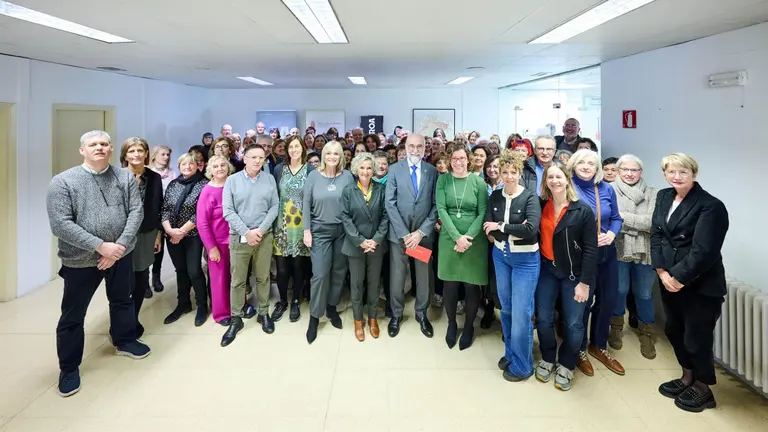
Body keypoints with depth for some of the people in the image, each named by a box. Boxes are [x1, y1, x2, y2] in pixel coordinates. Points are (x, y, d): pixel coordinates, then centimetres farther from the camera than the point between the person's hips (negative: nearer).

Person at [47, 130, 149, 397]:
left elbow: (136, 212, -6)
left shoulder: (126, 177, -1)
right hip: (80, 259, -2)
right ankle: (69, 368, 26)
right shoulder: (62, 182, -10)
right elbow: (60, 224, -18)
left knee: (122, 301, 21)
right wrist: (101, 246, -22)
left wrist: (119, 245, -17)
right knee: (72, 315, 9)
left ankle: (125, 341, 44)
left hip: (121, 254, 3)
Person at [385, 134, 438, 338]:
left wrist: (421, 232, -10)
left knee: (423, 275, 10)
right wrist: (404, 233, -12)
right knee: (397, 276, 7)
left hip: (423, 233, 1)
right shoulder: (394, 169, -1)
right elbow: (390, 204, -6)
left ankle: (421, 314, 29)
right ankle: (396, 314, 26)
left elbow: (436, 205, -1)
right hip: (399, 233, -1)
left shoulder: (432, 171, 2)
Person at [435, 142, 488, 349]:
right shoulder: (443, 180, 1)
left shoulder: (478, 182, -1)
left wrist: (468, 237, -14)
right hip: (449, 239, 1)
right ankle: (451, 323, 28)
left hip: (474, 240, 0)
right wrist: (457, 237, -15)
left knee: (472, 286, 5)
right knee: (450, 285, 6)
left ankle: (469, 326, 26)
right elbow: (441, 210, -6)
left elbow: (482, 213, -3)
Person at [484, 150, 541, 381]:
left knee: (521, 313, 0)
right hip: (500, 255, 5)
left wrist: (501, 227, -19)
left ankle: (521, 365, 18)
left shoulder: (530, 196, -13)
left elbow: (531, 228, -28)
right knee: (506, 308, 17)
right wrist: (514, 231, -22)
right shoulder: (495, 196, 0)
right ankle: (510, 353, 36)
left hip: (525, 259, -5)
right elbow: (488, 229, -8)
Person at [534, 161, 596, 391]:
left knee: (574, 324, 4)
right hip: (546, 270, 3)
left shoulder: (583, 210, -11)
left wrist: (585, 282, -13)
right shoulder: (540, 206, -1)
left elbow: (590, 249, -10)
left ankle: (566, 365, 27)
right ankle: (547, 359, 32)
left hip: (573, 274, -3)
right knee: (543, 319, 7)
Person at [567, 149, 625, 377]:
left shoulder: (606, 189, 3)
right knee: (583, 300, 5)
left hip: (607, 252, 5)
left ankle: (598, 345, 33)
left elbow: (616, 218, 9)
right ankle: (580, 350, 25)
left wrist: (611, 234, -10)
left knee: (608, 299, 13)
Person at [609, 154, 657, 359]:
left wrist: (623, 216, -14)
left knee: (644, 294, 13)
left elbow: (654, 222, -10)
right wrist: (639, 223, -13)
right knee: (619, 290, 10)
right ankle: (616, 327, 31)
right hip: (618, 250, -2)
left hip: (644, 252, 2)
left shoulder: (651, 193, 3)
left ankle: (646, 334, 29)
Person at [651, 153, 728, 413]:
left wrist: (678, 277, -17)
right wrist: (662, 272, -8)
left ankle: (703, 389, 27)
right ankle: (688, 377, 39)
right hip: (669, 278, 7)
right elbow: (656, 235, 2)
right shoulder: (663, 197, 5)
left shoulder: (710, 206, -15)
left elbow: (703, 251, -20)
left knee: (696, 337, 5)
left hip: (700, 285, -6)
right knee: (674, 330, 17)